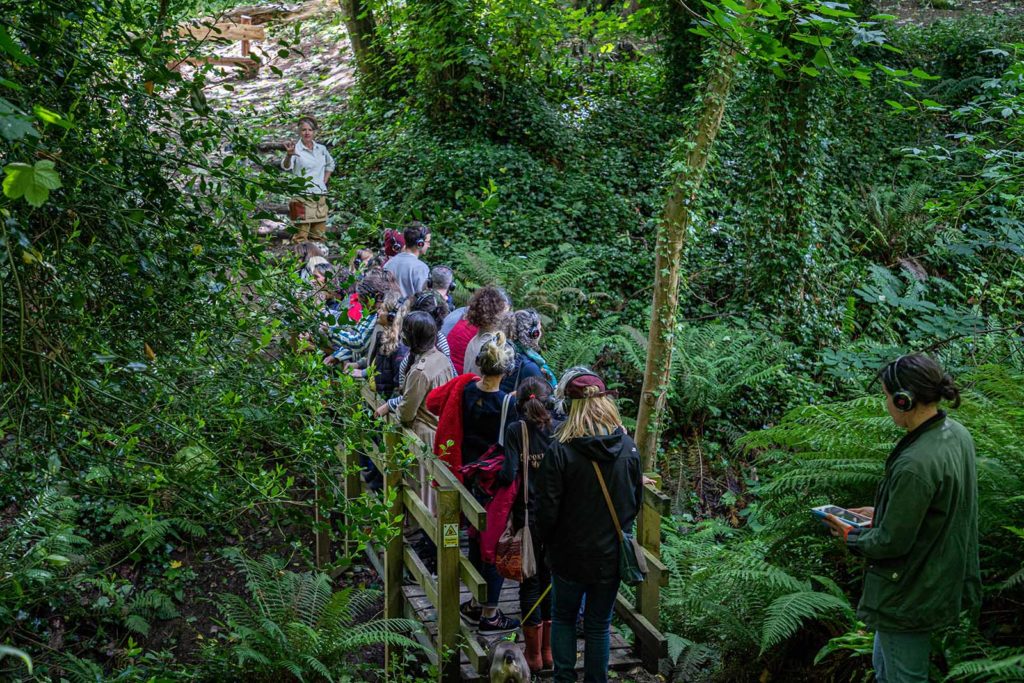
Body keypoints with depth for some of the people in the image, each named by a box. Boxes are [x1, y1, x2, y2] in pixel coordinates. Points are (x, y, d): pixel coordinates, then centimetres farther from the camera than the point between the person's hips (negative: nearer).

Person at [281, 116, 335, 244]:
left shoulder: (321, 149, 8)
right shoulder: (296, 149, -9)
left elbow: (330, 164, 27)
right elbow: (285, 166, -28)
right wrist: (289, 155, -50)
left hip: (320, 196, 5)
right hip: (303, 196, -5)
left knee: (318, 235, 10)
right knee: (301, 235, -9)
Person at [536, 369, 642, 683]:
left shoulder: (560, 451, -20)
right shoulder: (628, 447, -7)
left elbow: (547, 509, -15)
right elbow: (635, 501, 5)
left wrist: (547, 541, 4)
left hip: (571, 554, -3)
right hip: (612, 554, 3)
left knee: (563, 618, 18)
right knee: (599, 625, 15)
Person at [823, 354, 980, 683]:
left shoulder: (914, 465, -32)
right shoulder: (956, 433, -3)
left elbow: (891, 542, -23)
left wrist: (851, 535, -5)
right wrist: (880, 514, 12)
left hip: (909, 596, -9)